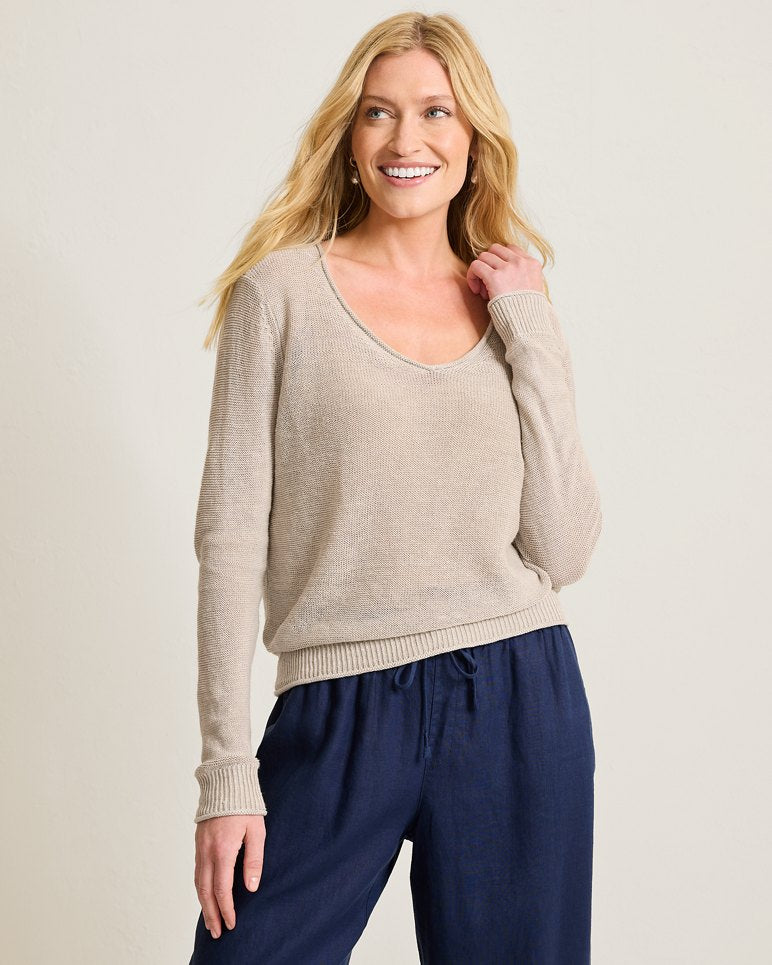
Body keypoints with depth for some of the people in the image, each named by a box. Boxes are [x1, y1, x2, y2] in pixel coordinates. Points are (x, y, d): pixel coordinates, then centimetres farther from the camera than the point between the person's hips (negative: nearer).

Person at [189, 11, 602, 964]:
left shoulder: (516, 310, 8)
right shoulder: (283, 290, 0)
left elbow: (563, 551, -1)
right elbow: (231, 535, -3)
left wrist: (532, 337, -4)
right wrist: (228, 770, -7)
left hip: (518, 705, 3)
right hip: (341, 714, -2)